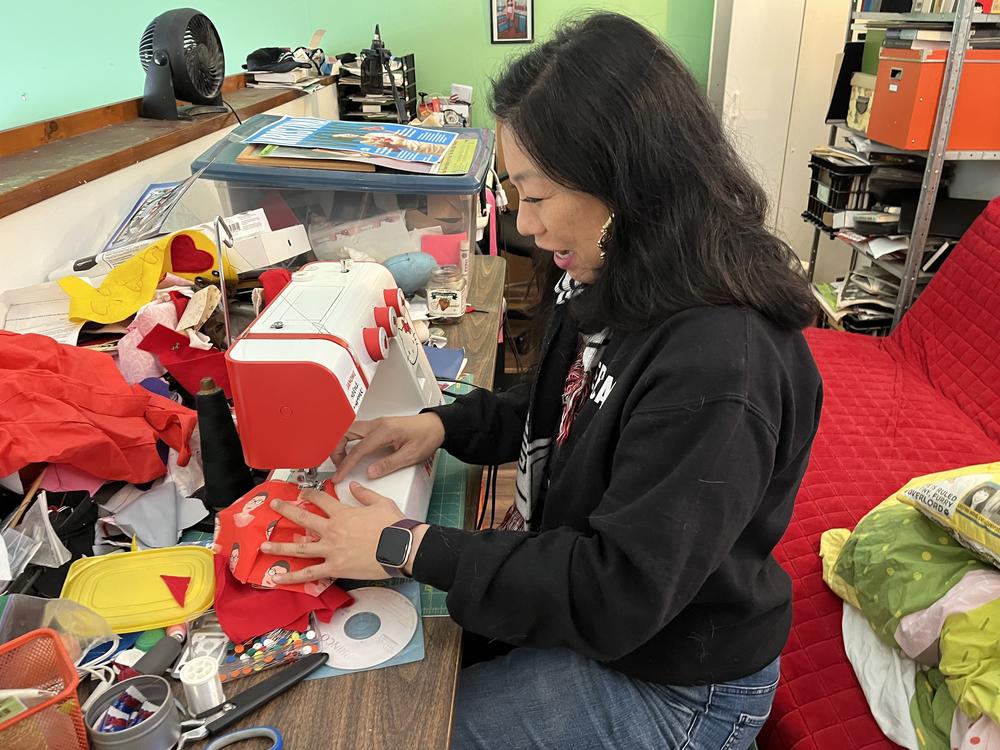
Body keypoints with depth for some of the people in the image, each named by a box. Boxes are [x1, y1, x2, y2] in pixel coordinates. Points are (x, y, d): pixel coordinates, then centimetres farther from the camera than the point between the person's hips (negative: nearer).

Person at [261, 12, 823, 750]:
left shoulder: (714, 366, -34)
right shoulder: (619, 288, -6)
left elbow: (618, 594, -30)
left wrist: (411, 548, -24)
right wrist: (443, 425, -5)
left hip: (668, 686, -7)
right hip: (579, 586, 7)